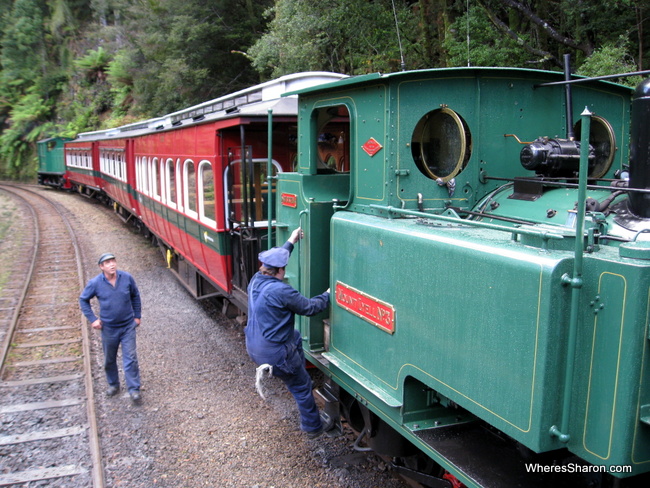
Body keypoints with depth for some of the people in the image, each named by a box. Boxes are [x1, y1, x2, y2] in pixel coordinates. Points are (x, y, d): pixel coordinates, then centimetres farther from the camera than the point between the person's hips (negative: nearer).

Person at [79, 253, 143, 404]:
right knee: (109, 360, 16)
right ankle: (113, 385, 38)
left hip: (128, 326, -1)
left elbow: (135, 296, 7)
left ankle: (134, 389, 7)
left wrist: (137, 316, 7)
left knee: (130, 358, -3)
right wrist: (92, 319, -2)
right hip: (108, 328, 1)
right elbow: (83, 300, 4)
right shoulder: (95, 283, -11)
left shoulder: (127, 278, -9)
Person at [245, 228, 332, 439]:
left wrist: (290, 242, 24)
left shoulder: (256, 280, -2)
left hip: (253, 347, 8)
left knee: (296, 336, 31)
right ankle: (314, 427, 27)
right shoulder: (281, 291, -26)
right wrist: (327, 295, 3)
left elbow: (274, 260, 18)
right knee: (302, 387, 12)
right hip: (274, 354, -8)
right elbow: (309, 307, -14)